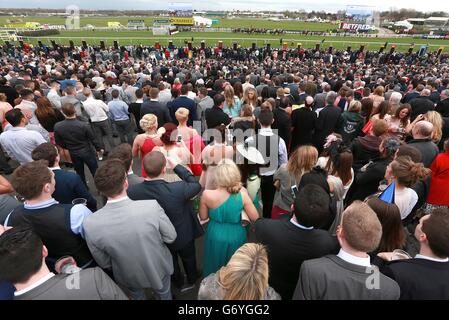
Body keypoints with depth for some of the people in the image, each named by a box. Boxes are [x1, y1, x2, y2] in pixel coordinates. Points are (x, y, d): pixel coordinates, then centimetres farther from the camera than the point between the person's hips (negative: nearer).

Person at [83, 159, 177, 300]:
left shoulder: (90, 224, -29)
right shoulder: (152, 207, -36)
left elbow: (104, 263, -12)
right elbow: (170, 237, -18)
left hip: (128, 277, 2)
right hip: (159, 269, -1)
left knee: (137, 296, 36)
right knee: (164, 293, 34)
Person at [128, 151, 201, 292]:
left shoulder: (132, 192, -32)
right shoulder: (178, 189, -40)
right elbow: (197, 185, -17)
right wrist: (177, 166, -14)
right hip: (184, 237, -2)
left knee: (171, 261, 33)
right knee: (188, 259, 31)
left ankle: (180, 283, 61)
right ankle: (191, 281, 60)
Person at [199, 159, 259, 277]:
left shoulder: (207, 195, -26)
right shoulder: (242, 194, -25)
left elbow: (203, 217, -9)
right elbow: (255, 218, -13)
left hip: (216, 237, 0)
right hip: (236, 237, 0)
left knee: (215, 268, 30)